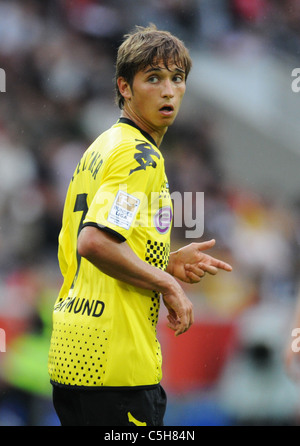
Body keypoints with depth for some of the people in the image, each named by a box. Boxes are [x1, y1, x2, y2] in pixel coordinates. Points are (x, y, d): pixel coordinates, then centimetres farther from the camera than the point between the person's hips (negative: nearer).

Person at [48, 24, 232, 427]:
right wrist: (167, 284, -13)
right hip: (118, 364, -10)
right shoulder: (141, 155, -12)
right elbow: (93, 241, -25)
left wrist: (169, 264, 15)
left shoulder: (101, 148, 18)